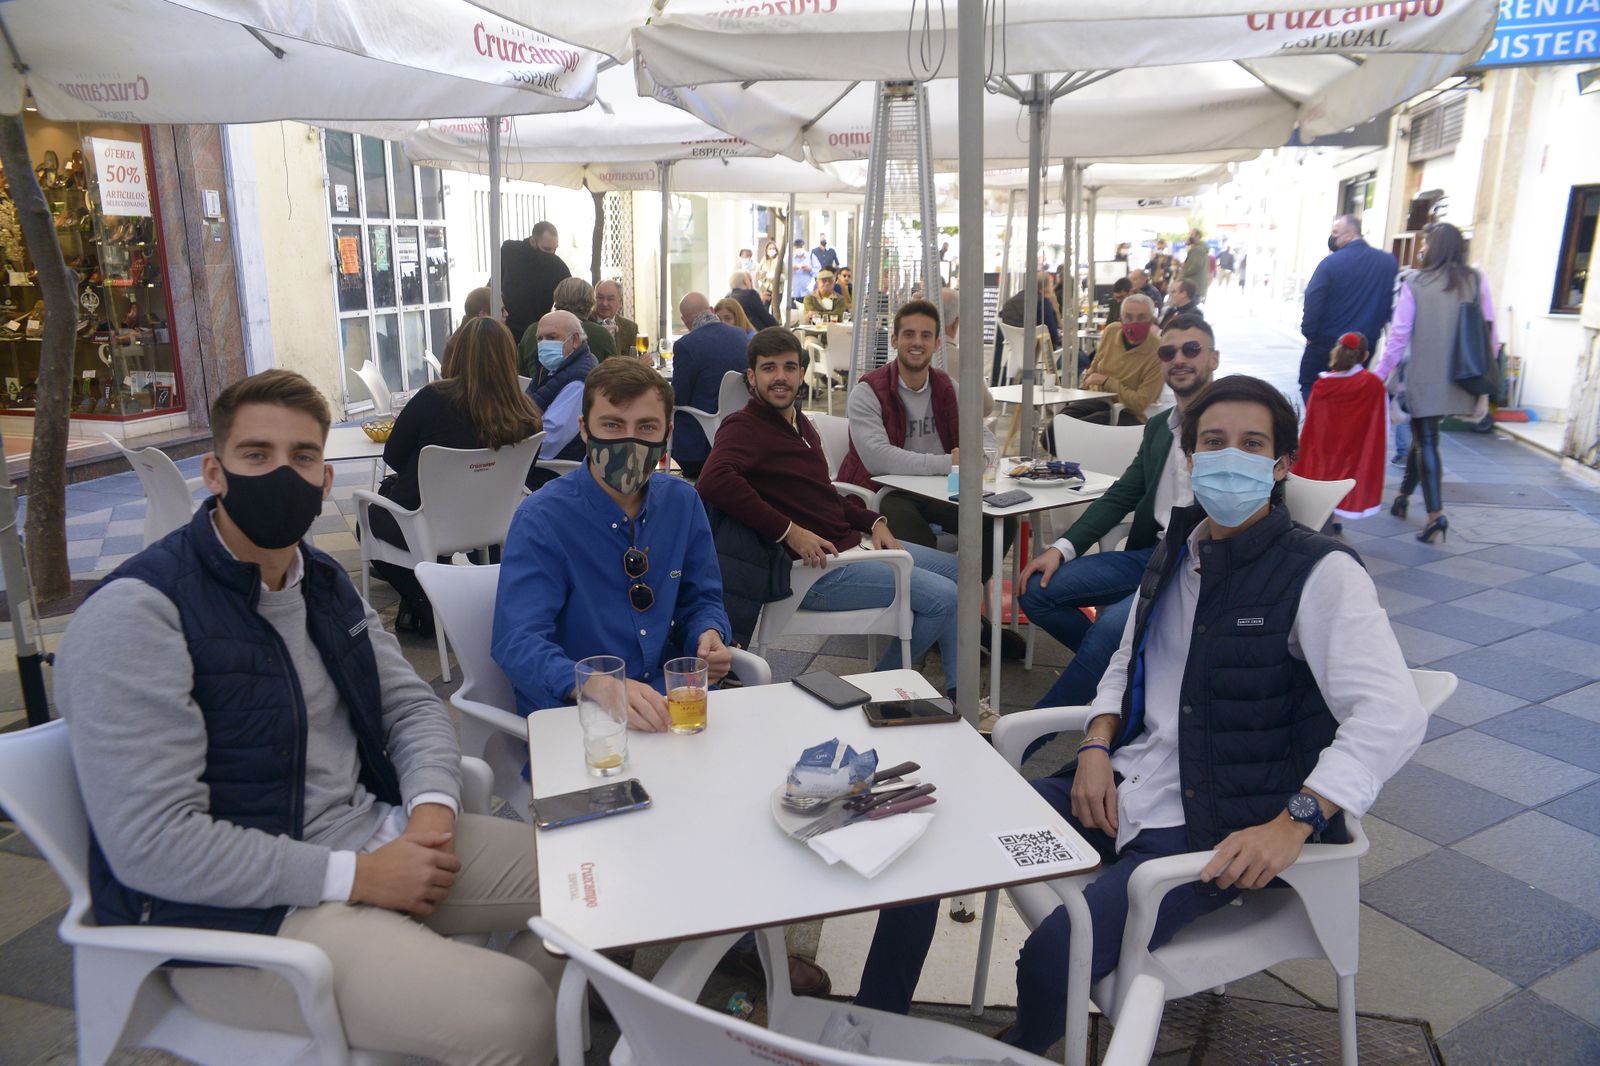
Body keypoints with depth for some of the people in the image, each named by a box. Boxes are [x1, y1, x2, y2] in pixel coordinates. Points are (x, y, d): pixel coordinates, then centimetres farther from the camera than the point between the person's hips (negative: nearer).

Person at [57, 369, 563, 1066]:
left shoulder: (324, 581, 10)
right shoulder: (135, 613, -16)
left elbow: (412, 705, 13)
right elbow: (150, 844, -21)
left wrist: (432, 806, -9)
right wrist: (355, 875, -21)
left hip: (375, 836, 8)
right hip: (236, 909, -8)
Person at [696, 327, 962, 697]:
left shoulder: (799, 422, 14)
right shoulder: (744, 427, -15)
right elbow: (713, 481, -35)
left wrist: (873, 522, 5)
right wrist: (790, 531, -30)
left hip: (852, 542, 10)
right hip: (815, 568, -10)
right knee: (942, 597, -14)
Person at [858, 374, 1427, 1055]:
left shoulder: (1320, 573, -11)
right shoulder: (1177, 551, 10)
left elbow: (1393, 715, -20)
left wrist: (1291, 825, -29)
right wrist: (1096, 748, 1)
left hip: (1212, 832, -6)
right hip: (1116, 791, 7)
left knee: (1055, 956, -29)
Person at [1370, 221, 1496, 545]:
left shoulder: (1415, 283, -4)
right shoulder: (1477, 281, 4)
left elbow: (1398, 336, -5)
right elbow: (1490, 336, 2)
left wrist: (1379, 375, 5)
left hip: (1424, 377, -3)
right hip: (1459, 380, 4)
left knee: (1425, 441, 1)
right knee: (1422, 436, 21)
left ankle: (1436, 513, -10)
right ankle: (1403, 495, 33)